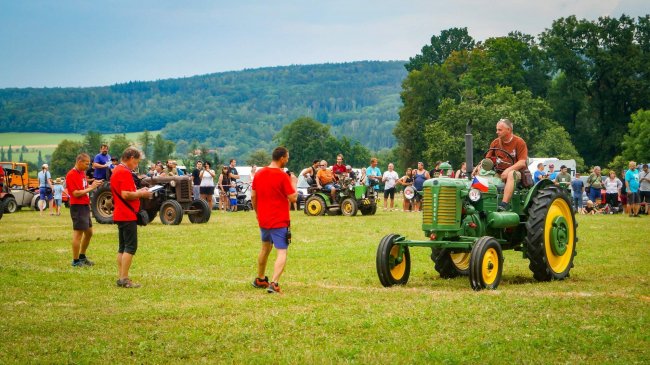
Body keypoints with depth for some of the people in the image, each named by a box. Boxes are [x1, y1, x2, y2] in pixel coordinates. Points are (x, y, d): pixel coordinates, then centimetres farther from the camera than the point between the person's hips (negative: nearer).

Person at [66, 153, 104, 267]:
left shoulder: (82, 173, 14)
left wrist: (94, 185, 1)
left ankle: (82, 257, 29)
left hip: (85, 206, 10)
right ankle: (75, 261, 1)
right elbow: (76, 193, -20)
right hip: (77, 207, -10)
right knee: (78, 233, -5)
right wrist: (91, 187, -16)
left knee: (89, 232, 16)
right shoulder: (71, 175, -14)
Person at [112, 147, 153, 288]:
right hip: (127, 215, -10)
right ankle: (124, 279, -10)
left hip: (120, 215, 10)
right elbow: (126, 195, -24)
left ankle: (120, 277, 15)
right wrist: (141, 194, -10)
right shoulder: (125, 172, -16)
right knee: (130, 247, -8)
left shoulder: (117, 170, 16)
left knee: (123, 247, 13)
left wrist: (138, 192, 14)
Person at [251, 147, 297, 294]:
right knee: (282, 252, -4)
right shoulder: (282, 176, -15)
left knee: (265, 248, 24)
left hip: (263, 220, 7)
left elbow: (253, 196, 10)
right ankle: (274, 284, -19)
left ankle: (260, 280, 37)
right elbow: (293, 198, -14)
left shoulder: (259, 174, 4)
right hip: (279, 221, -7)